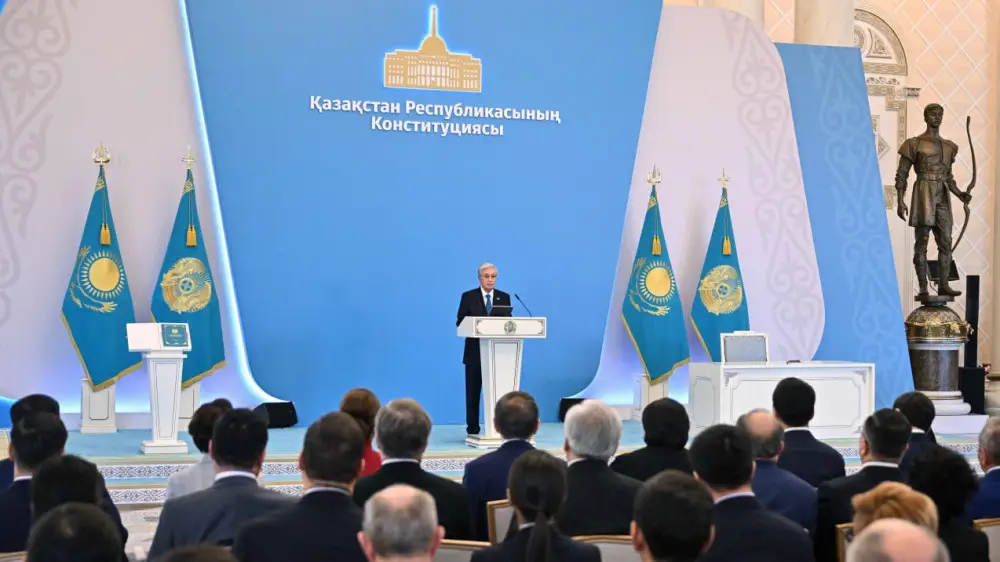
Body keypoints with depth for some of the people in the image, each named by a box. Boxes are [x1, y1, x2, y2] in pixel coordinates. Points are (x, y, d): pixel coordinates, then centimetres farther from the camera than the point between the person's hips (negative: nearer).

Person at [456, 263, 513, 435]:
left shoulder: (504, 297, 9)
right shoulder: (468, 296, 3)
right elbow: (460, 322, -1)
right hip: (475, 351, -1)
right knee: (473, 390, 2)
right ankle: (472, 428, 8)